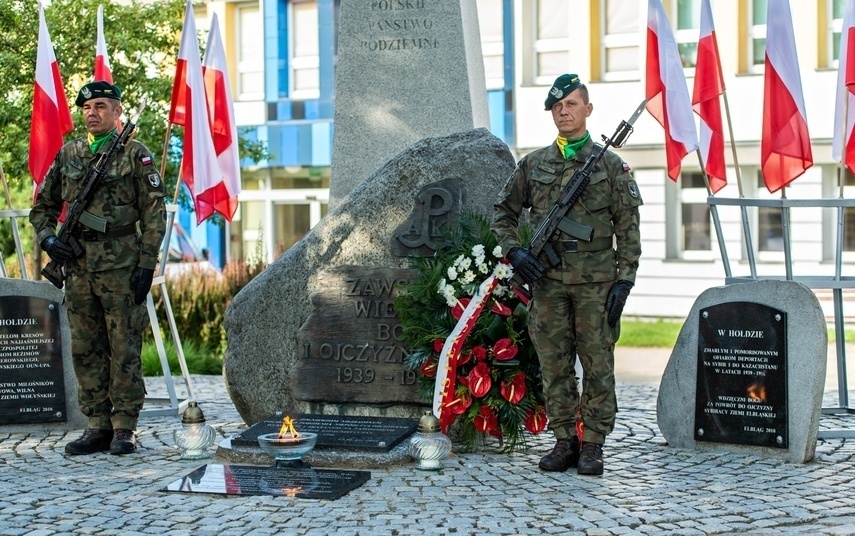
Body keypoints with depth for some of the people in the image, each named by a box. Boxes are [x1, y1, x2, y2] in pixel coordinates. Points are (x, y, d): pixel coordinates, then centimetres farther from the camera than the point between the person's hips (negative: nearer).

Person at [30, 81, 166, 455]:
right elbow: (43, 206, 21)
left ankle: (124, 429, 6)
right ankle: (97, 427, 15)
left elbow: (154, 212, -3)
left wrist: (147, 264, -9)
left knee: (124, 350, -1)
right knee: (85, 351, 7)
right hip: (77, 266, 5)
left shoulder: (135, 154, 1)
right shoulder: (67, 155, 13)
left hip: (121, 266, -5)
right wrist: (47, 239, 1)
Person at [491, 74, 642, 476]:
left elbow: (628, 228, 1)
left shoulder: (610, 165, 3)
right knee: (554, 365, 5)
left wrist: (624, 280, -7)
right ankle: (564, 441, 15)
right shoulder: (533, 164, 10)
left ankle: (593, 444, 9)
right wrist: (514, 251, 0)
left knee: (597, 364, 1)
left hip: (596, 280, -2)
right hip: (547, 280, 3)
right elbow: (502, 213, 16)